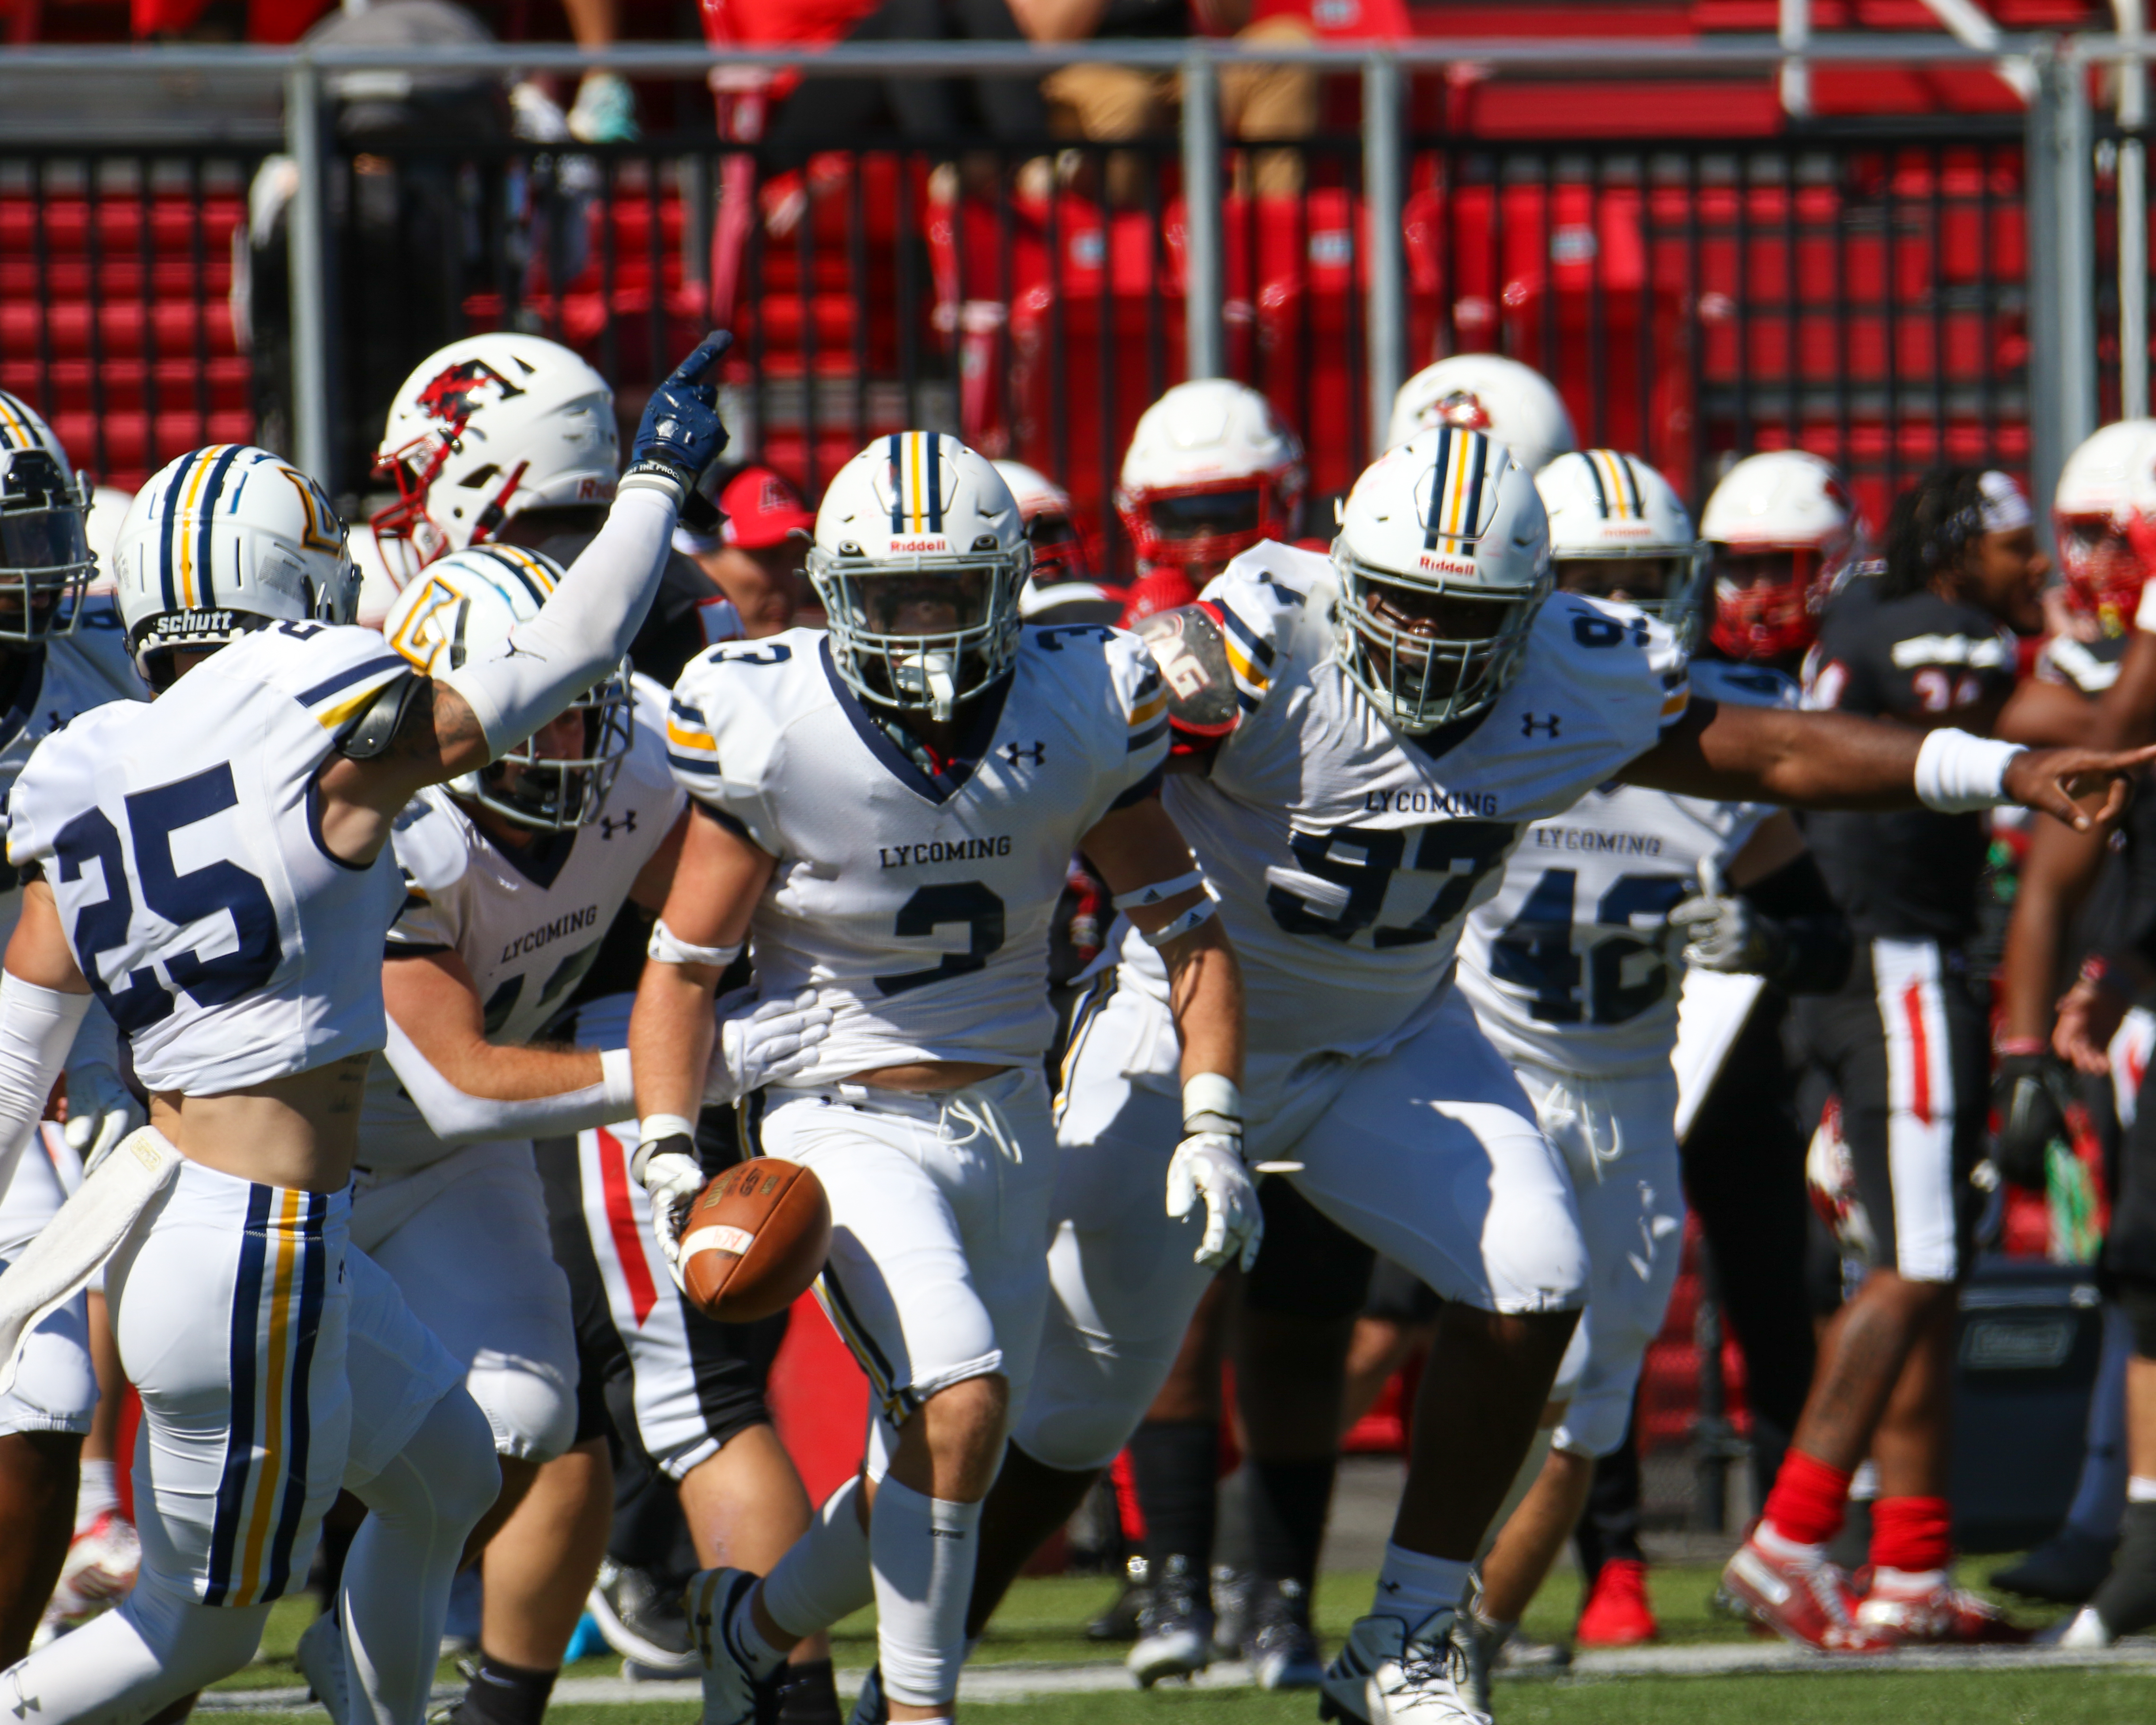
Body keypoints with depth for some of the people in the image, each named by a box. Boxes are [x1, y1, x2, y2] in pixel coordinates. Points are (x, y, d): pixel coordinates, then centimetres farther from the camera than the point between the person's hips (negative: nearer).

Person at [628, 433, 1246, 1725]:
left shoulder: (1077, 712, -5)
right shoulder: (775, 733, -14)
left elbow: (1186, 928, 4)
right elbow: (683, 968, -6)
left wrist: (1214, 1126, -5)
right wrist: (669, 1156, -18)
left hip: (1009, 1121, 5)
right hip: (850, 1120, -5)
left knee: (936, 1474, 9)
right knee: (960, 1403, -25)